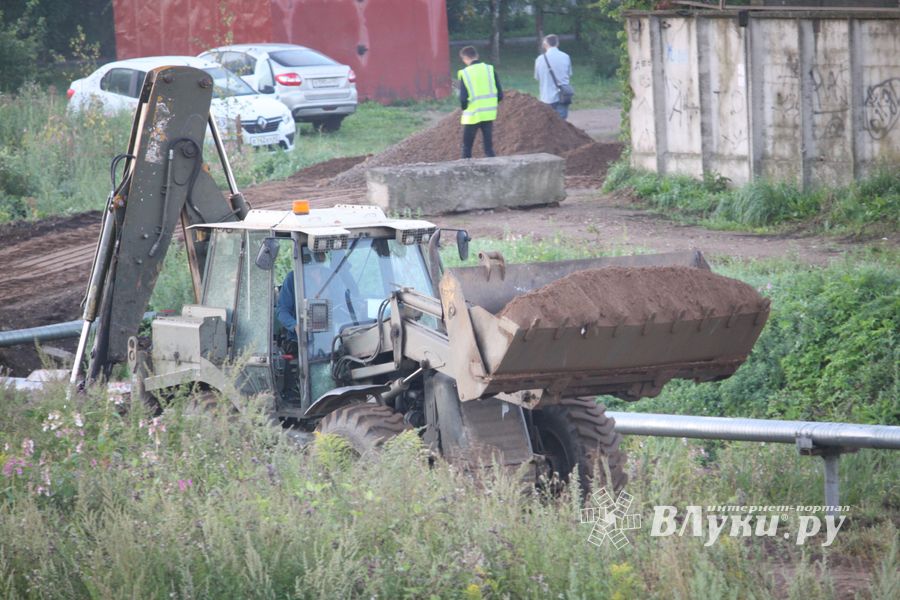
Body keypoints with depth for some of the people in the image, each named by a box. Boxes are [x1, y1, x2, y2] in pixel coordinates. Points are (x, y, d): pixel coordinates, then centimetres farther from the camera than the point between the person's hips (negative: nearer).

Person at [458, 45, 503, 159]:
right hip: (489, 114, 3)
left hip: (472, 115, -3)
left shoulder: (465, 73, -10)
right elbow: (500, 94, 0)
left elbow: (463, 98, -13)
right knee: (488, 146, 9)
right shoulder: (490, 69, -1)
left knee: (467, 147, 9)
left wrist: (464, 108, 7)